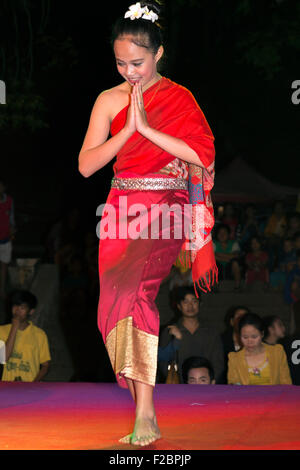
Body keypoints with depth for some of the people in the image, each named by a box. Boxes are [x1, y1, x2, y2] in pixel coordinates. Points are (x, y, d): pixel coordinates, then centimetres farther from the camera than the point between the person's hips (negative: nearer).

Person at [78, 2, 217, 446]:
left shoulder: (180, 99, 2)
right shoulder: (109, 101, 9)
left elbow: (201, 155, -11)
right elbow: (86, 165, 3)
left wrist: (147, 128, -12)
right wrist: (128, 128, -8)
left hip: (166, 208, -4)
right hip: (123, 209, 4)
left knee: (133, 287, -25)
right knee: (121, 297, -3)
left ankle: (144, 413, -27)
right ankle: (144, 412, 6)